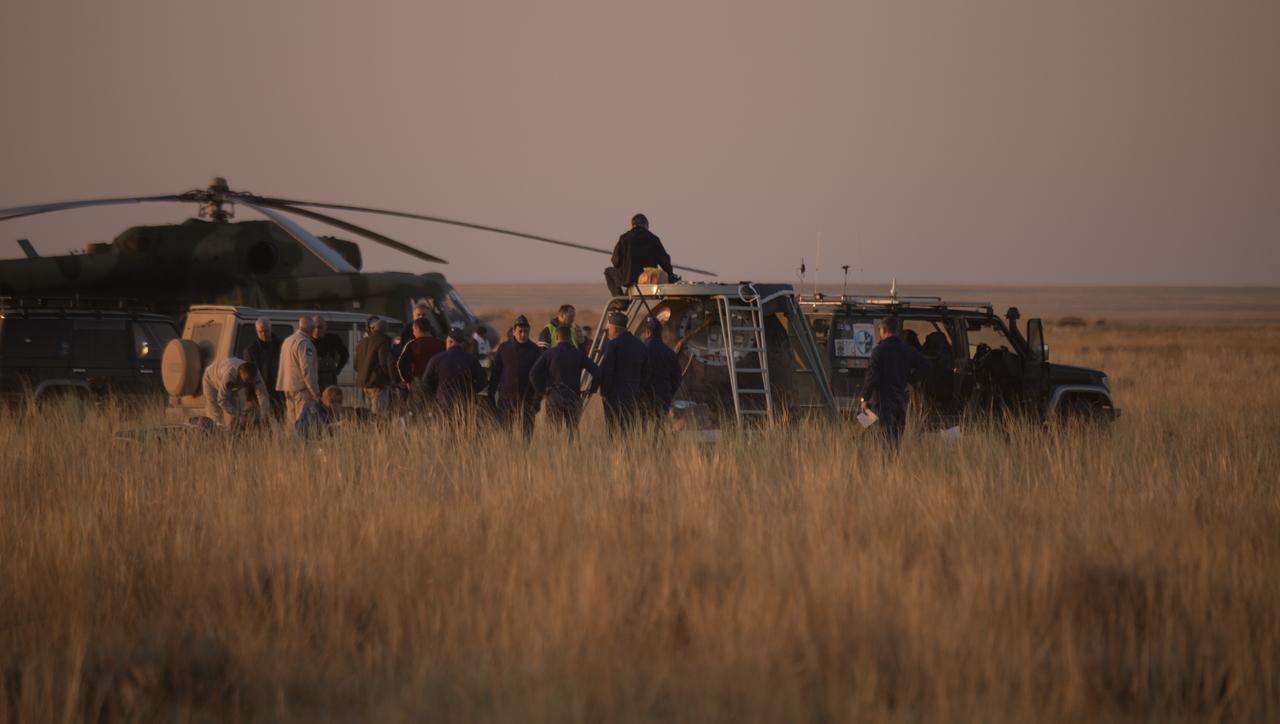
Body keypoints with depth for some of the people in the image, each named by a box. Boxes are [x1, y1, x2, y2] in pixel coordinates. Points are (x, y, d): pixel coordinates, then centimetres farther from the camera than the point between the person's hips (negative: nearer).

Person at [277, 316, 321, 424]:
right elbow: (307, 369, -20)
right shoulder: (303, 343, -14)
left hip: (288, 387, 9)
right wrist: (315, 391, -17)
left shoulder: (287, 340, 17)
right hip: (301, 387, -9)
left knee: (291, 420, 12)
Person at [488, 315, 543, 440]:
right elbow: (495, 372, 8)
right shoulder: (503, 348, 4)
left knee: (527, 433, -2)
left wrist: (537, 400, -6)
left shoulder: (536, 351, 0)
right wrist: (491, 395, 4)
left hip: (527, 400, -1)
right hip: (506, 399, 1)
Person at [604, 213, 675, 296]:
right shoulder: (654, 239, 2)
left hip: (629, 278, -2)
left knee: (608, 272, 24)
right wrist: (670, 275, 18)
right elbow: (664, 259, 4)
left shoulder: (624, 238, -3)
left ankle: (619, 296, 6)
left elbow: (616, 261, -1)